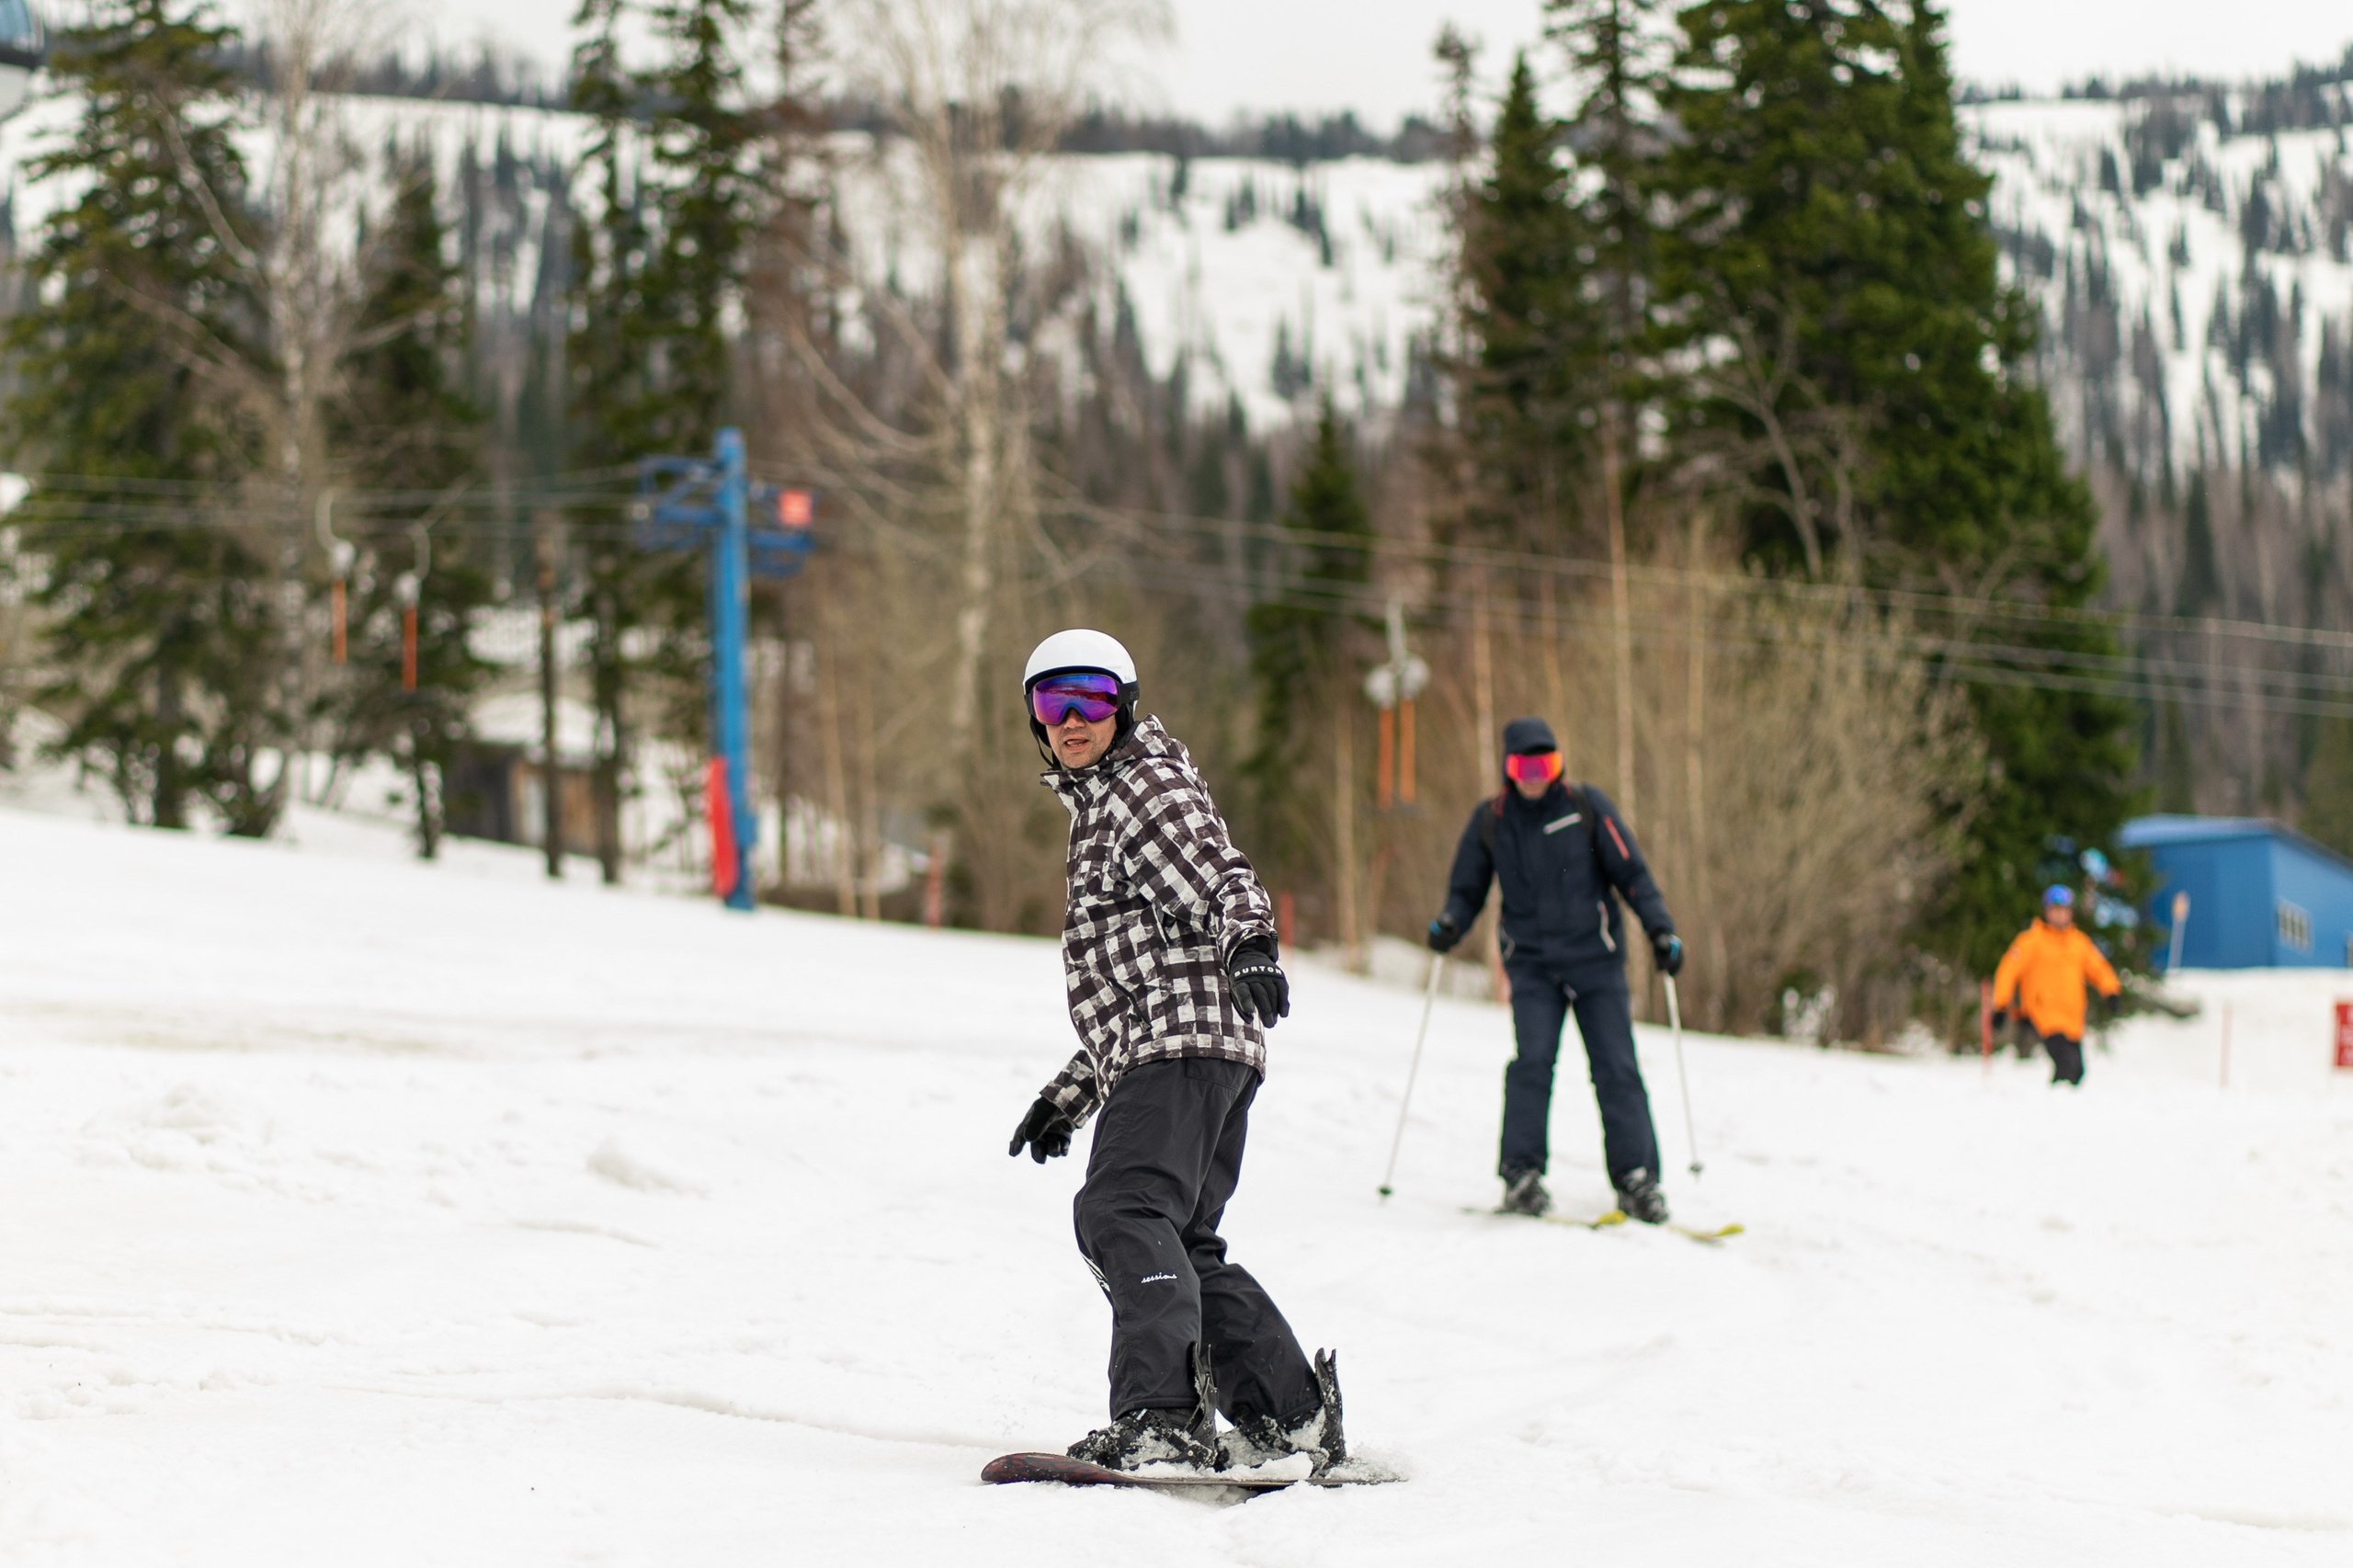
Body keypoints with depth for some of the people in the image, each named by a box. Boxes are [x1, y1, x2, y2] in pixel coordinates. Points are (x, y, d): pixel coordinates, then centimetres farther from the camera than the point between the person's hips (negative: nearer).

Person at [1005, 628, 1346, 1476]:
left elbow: (1222, 877, -17)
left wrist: (1251, 943, -39)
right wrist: (1069, 1094, 33)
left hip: (1184, 1040, -11)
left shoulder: (1149, 786, 2)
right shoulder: (1098, 810, 32)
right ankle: (1294, 1418, 10)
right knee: (1181, 1244, 10)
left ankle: (1160, 1417, -38)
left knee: (1124, 1213, -24)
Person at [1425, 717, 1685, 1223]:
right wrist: (1450, 923, -9)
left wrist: (1660, 929, -9)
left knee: (1616, 1067, -6)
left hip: (1596, 959, -1)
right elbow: (1467, 889, 12)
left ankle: (1636, 1179, -1)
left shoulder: (1586, 807, -1)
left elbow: (1630, 873, 2)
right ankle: (1522, 1175, -11)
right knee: (1533, 1059, -17)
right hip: (1532, 965, 1)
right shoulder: (1490, 821, 4)